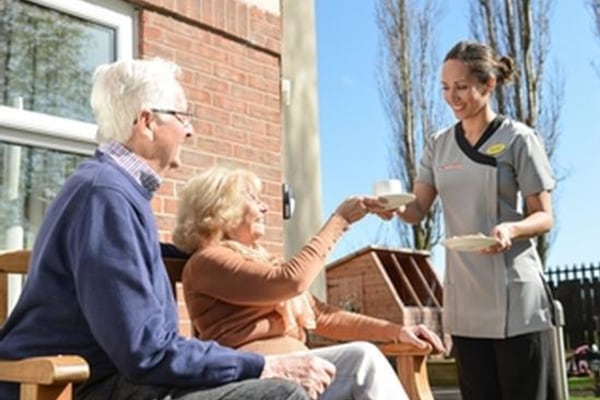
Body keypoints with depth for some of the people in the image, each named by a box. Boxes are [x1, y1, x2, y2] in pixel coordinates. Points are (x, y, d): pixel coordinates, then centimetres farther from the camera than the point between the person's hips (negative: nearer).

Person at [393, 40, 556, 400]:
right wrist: (395, 208, -17)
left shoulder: (518, 139, -4)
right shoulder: (439, 145, 10)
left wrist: (512, 228, -25)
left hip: (515, 296, -4)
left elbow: (544, 216, -4)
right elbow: (419, 209, 6)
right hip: (464, 299, 5)